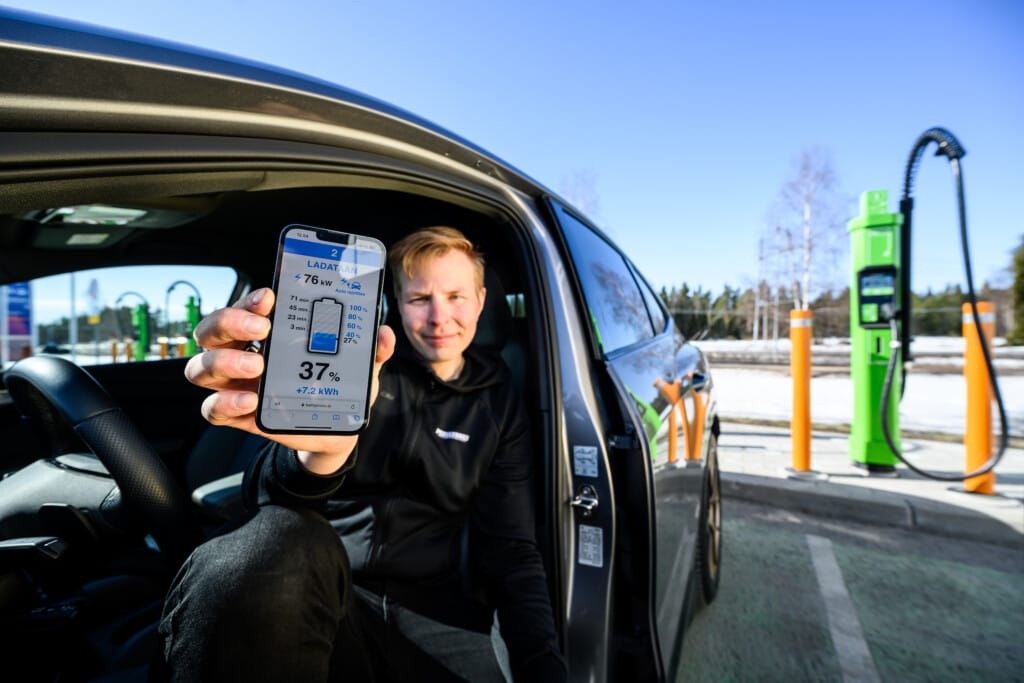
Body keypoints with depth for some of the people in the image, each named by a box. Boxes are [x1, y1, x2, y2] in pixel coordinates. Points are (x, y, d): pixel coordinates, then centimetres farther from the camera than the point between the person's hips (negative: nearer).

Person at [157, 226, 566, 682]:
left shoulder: (499, 405, 8)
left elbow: (511, 550, 7)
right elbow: (272, 496, -9)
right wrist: (315, 449, -34)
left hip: (435, 614, 2)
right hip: (321, 591, -1)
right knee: (282, 539, -33)